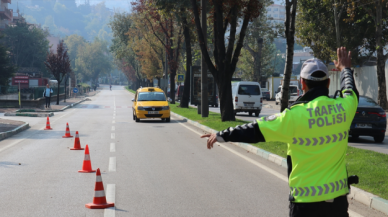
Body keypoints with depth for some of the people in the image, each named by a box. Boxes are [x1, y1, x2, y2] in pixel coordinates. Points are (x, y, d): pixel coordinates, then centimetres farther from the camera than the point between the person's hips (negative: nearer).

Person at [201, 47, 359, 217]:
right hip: (338, 197, 4)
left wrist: (221, 136, 7)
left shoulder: (295, 115, -15)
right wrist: (345, 69, 44)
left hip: (306, 201, -4)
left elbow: (255, 131, -7)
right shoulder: (343, 107, -3)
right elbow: (350, 91, 22)